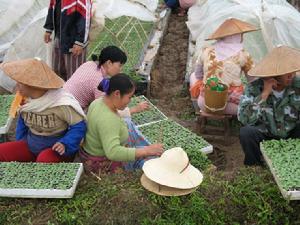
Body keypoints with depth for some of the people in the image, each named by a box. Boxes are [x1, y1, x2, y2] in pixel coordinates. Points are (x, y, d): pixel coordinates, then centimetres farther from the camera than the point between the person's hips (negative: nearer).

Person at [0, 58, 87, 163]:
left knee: (44, 160, -39)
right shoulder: (25, 101, -1)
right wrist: (20, 145, 12)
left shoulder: (62, 103, -23)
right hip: (31, 146, 7)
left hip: (56, 149, -7)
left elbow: (79, 126, -20)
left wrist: (65, 144, -32)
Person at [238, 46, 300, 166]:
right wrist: (265, 93, -34)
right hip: (264, 135, -2)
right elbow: (244, 119, -33)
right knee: (246, 132, -30)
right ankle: (254, 166, -3)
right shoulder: (254, 88, -19)